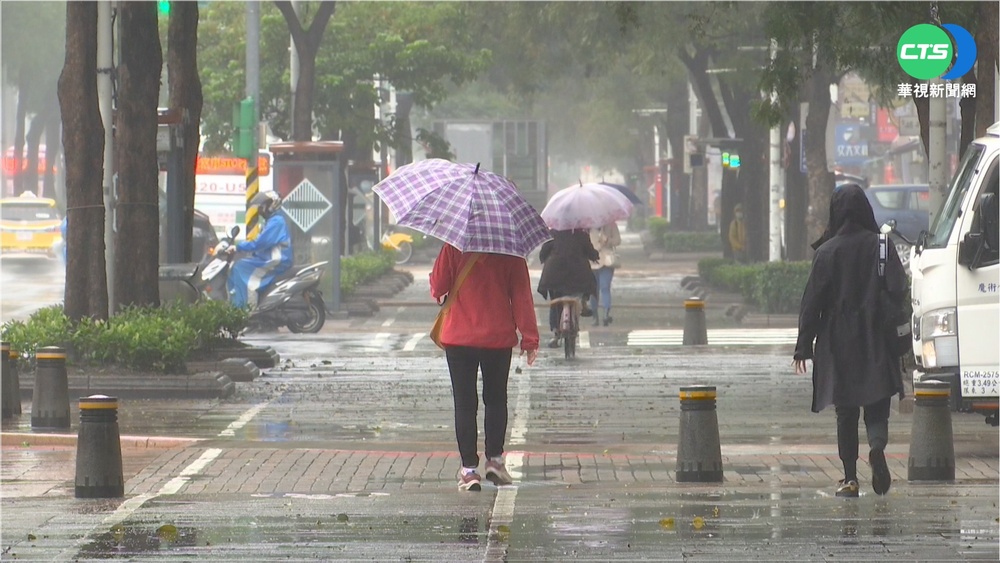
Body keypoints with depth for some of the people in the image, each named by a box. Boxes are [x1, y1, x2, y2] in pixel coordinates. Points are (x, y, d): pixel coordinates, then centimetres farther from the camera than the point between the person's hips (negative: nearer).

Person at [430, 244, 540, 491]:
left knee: (465, 404, 4)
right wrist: (529, 338, 0)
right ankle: (495, 459, 16)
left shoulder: (454, 248, -9)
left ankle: (469, 469, 0)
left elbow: (438, 285, -7)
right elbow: (521, 295, -4)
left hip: (459, 339, -1)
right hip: (498, 339, 1)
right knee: (496, 400, 19)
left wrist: (439, 294, 18)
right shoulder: (510, 251, -5)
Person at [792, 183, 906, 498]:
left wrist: (804, 346, 1)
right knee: (877, 407, 5)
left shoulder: (827, 252, -4)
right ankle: (877, 447, -25)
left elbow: (812, 301, -4)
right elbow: (897, 290, -7)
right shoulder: (880, 246, -2)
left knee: (846, 413, 8)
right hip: (875, 341, 0)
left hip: (838, 342, 0)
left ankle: (850, 478, 4)